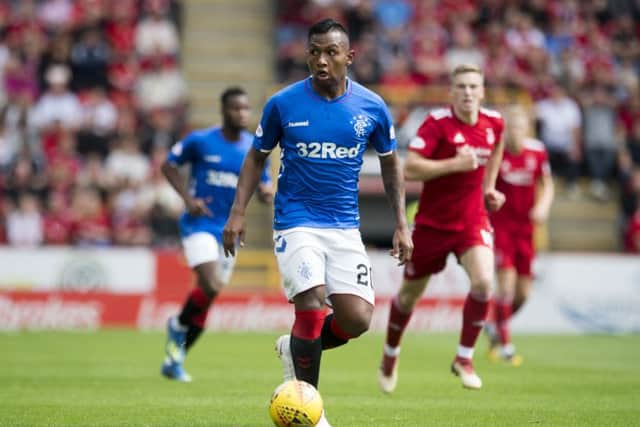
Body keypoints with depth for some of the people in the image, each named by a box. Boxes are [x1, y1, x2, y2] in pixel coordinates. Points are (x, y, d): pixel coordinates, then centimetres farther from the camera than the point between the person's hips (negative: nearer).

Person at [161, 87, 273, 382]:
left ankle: (174, 360, 20)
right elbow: (169, 166, 4)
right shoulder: (200, 141, -7)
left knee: (207, 298, 6)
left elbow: (264, 187, 12)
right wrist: (188, 198, -10)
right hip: (200, 223, -4)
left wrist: (266, 192, -14)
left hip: (229, 230, 5)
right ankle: (178, 326, 6)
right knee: (211, 286, -24)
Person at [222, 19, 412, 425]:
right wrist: (238, 212, -2)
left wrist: (402, 224, 6)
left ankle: (295, 348, 21)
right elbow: (257, 157, 8)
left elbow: (391, 164, 12)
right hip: (296, 222, -2)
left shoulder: (372, 107, -1)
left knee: (357, 320, -11)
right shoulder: (283, 103, -5)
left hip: (345, 228, 3)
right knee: (312, 307, -20)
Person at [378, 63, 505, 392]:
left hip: (472, 220, 2)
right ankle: (390, 356, 38)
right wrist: (455, 164, -31)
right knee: (409, 294, 11)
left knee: (483, 282, -23)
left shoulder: (493, 123, -2)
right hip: (432, 223, -2)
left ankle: (464, 358, -5)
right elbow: (409, 169, -25)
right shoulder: (437, 123, -17)